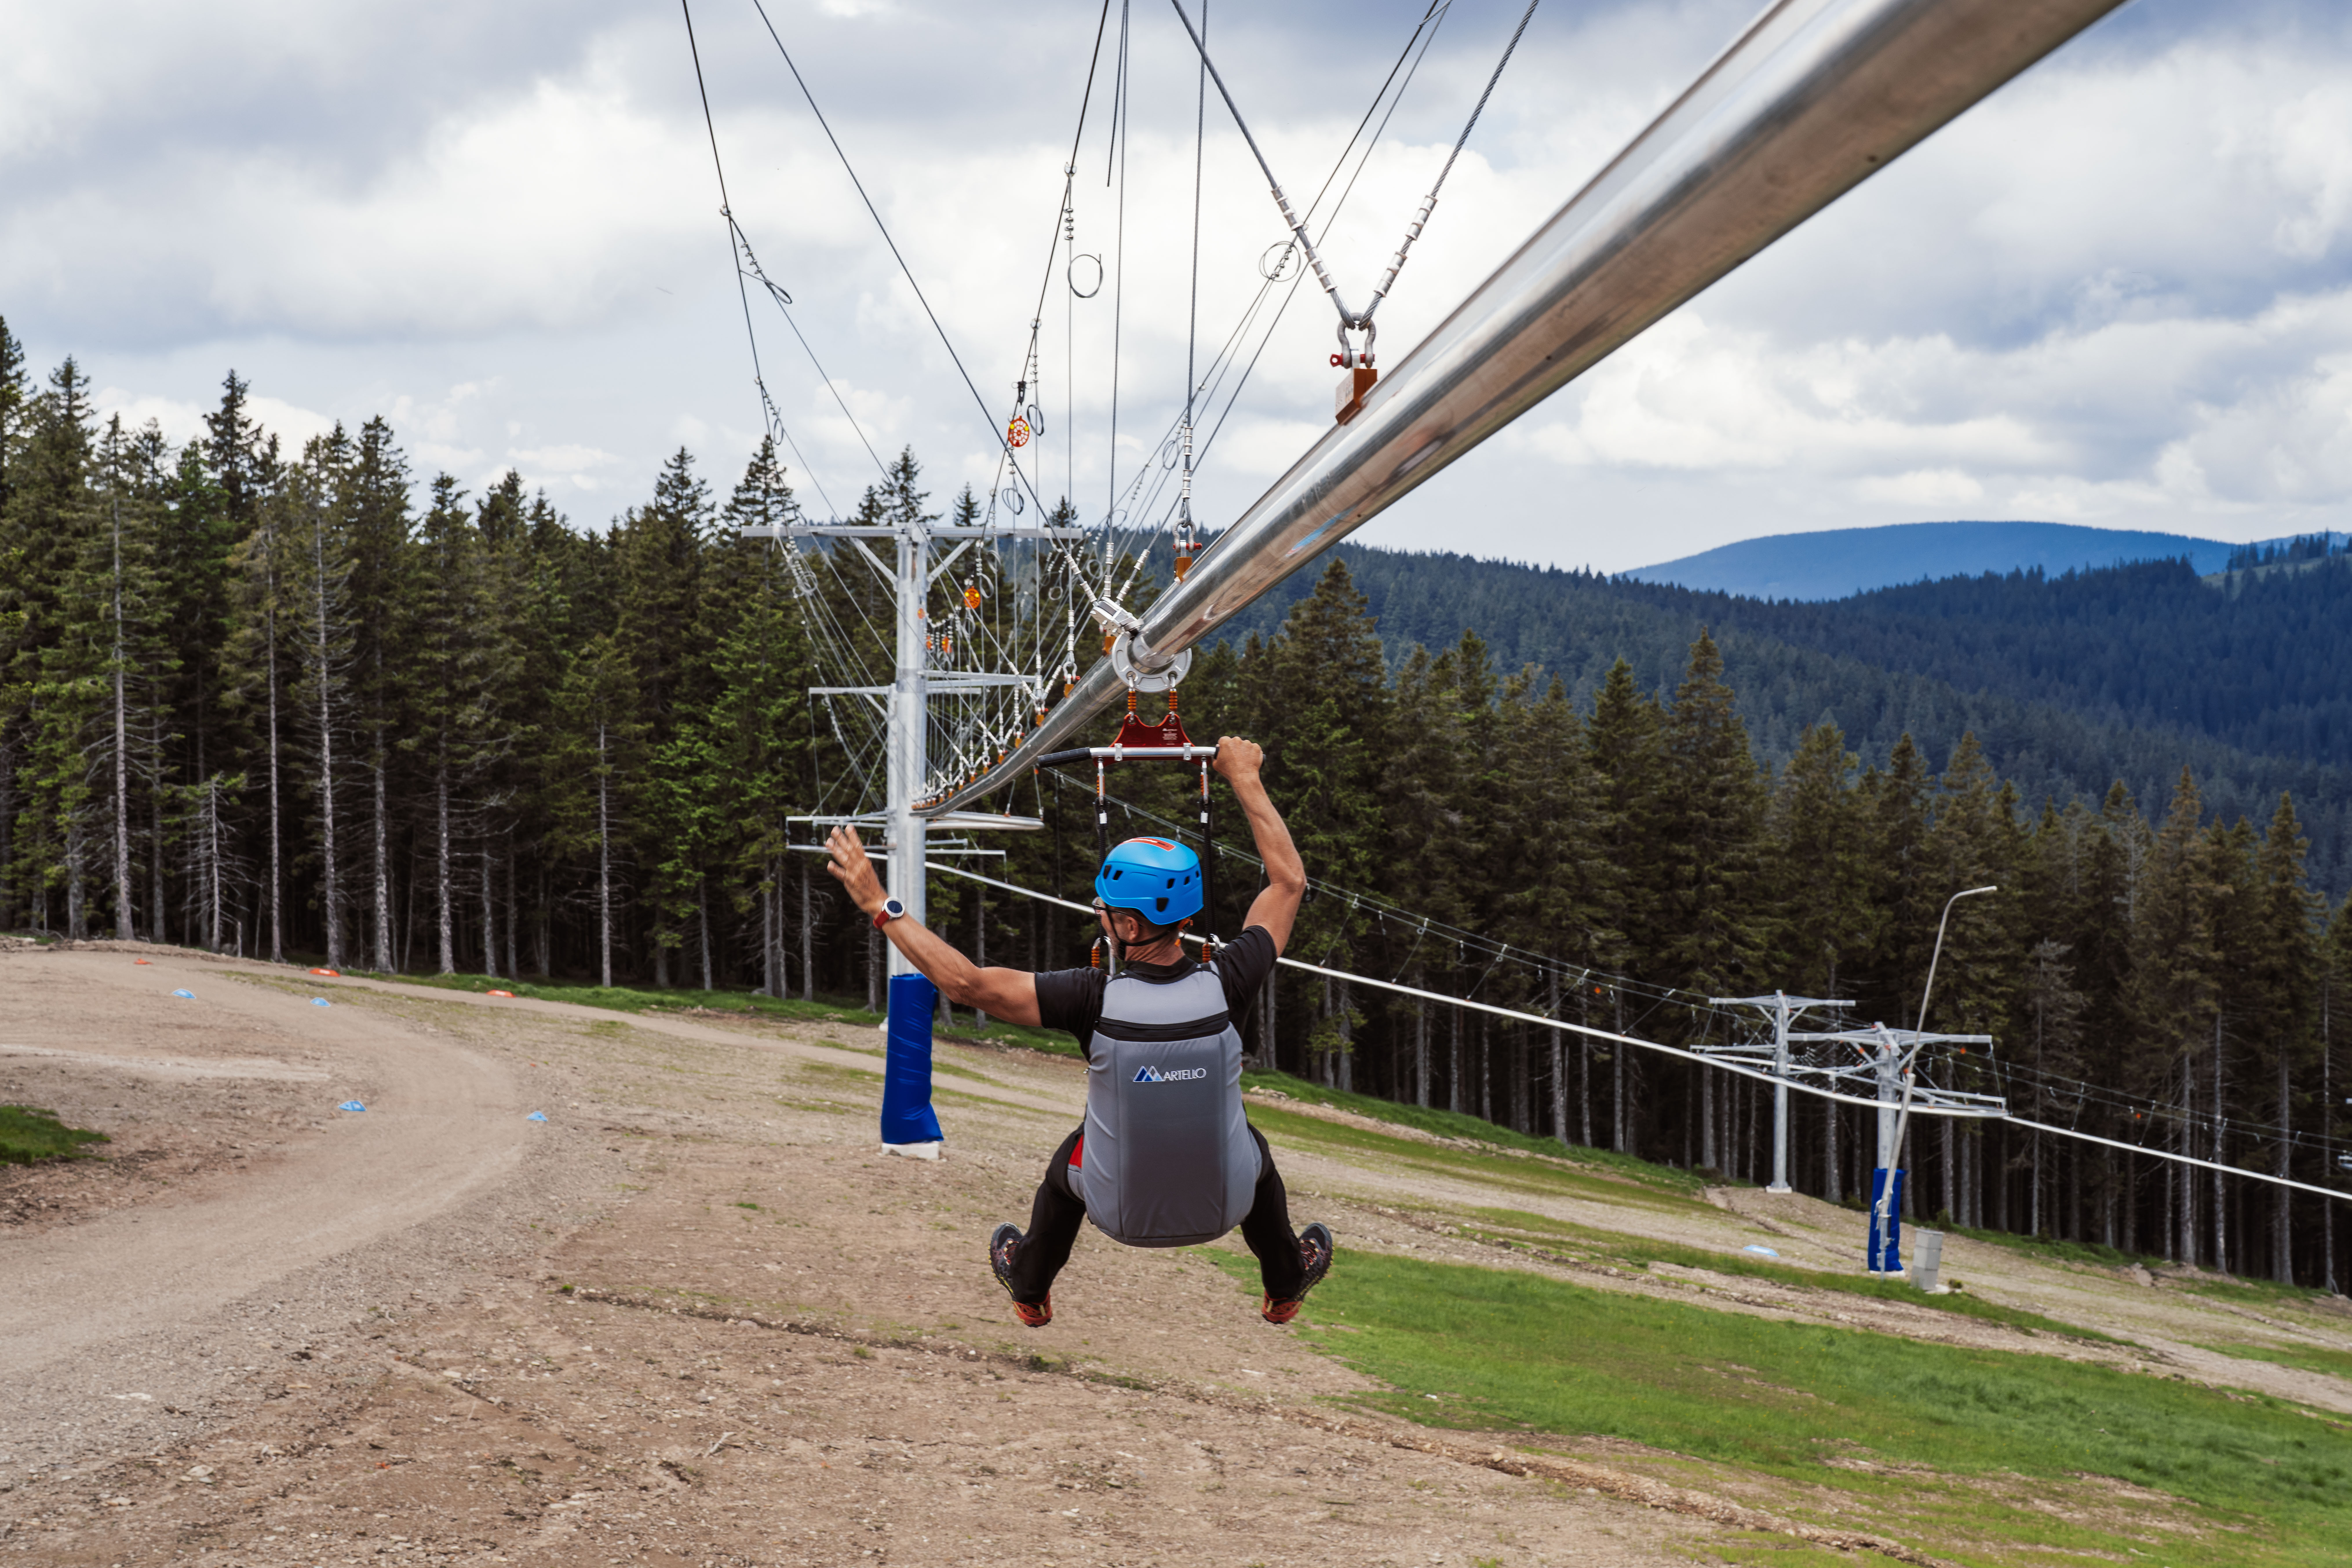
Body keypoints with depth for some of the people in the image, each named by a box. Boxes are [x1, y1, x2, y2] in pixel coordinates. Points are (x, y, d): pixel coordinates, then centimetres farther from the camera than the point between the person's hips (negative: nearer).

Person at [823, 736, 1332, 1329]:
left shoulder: (1097, 1000, -27)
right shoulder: (1226, 987, -21)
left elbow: (965, 983, -24)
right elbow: (1289, 881, -5)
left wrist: (879, 905, -16)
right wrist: (1246, 780, 6)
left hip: (1122, 1211, -1)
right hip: (1225, 1206, 1)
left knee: (1072, 1156, 33)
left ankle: (1030, 1288, 56)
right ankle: (1286, 1285, 56)